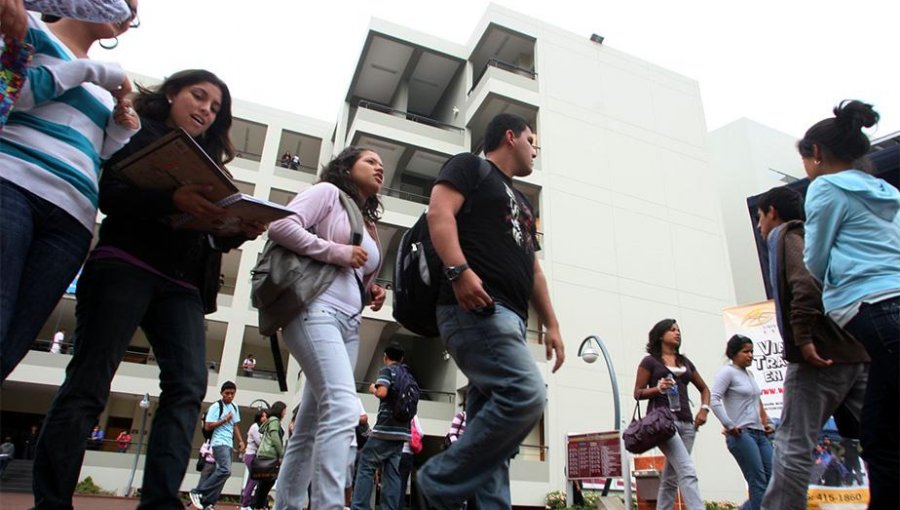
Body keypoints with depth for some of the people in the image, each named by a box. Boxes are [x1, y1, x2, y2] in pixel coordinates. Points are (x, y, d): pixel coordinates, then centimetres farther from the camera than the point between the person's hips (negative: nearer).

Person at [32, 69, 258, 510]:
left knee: (188, 384, -9)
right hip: (125, 267, -5)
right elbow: (109, 192, -8)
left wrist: (242, 230, -3)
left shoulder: (206, 159, 25)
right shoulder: (140, 133, 10)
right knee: (90, 380, -6)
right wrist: (173, 200, -25)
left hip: (181, 284, 6)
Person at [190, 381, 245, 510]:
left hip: (229, 444, 8)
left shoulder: (234, 407, 14)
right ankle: (197, 492, -9)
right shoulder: (216, 407, -8)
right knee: (225, 471, -20)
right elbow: (208, 426, -12)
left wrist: (240, 441, 13)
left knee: (222, 472, 3)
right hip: (219, 443, -8)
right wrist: (225, 420, -13)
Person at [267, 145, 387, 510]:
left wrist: (373, 293, 10)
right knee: (342, 408, -25)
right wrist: (336, 251, -12)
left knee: (309, 428, 9)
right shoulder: (328, 192, 5)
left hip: (349, 323, 8)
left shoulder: (368, 222, 27)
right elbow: (280, 226, -10)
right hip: (317, 310, -8)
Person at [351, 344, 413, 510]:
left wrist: (373, 389, 4)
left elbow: (382, 392, -15)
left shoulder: (386, 370, 0)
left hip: (386, 428, -6)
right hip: (402, 430, 6)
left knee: (366, 466, -2)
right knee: (392, 472, 4)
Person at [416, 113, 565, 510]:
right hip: (476, 307, -9)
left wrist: (552, 324, 20)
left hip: (508, 316, 9)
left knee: (490, 429, 4)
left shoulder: (521, 202, 32)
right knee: (526, 395, -23)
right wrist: (459, 271, -25)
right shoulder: (469, 167, 9)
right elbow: (439, 212, -10)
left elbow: (533, 269, 29)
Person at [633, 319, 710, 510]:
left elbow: (704, 388, 27)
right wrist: (658, 389, -18)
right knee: (687, 471, -19)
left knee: (671, 477, 9)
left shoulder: (685, 362, 19)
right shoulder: (650, 361, 3)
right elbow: (638, 393, 1)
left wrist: (704, 409, 8)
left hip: (686, 422, 6)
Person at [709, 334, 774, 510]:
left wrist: (766, 422, 17)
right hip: (741, 434, -8)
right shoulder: (727, 372, -6)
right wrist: (729, 425, -20)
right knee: (759, 482, -11)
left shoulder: (749, 373, 18)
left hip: (759, 433, 8)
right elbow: (714, 400, -17)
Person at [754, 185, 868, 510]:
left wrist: (803, 338, -21)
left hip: (820, 354, -9)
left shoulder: (785, 237, 2)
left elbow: (806, 283, -17)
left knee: (793, 445, -8)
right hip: (856, 352, 9)